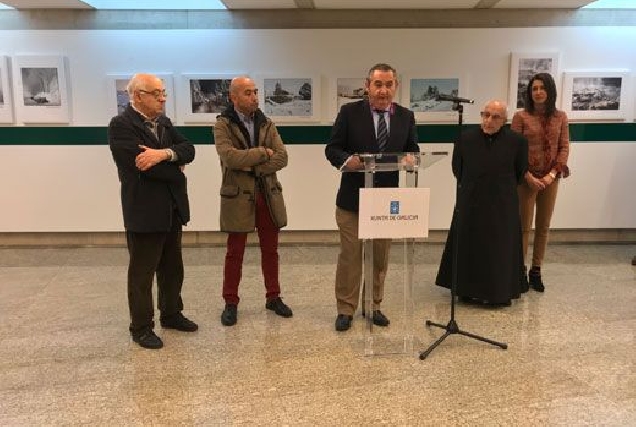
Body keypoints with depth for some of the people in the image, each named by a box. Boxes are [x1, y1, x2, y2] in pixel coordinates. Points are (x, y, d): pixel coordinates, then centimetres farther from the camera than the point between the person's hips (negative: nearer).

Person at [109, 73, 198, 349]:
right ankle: (141, 327, 19)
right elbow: (143, 164, -23)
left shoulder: (163, 122, 11)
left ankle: (171, 314, 35)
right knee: (142, 272, 5)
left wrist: (165, 154, -22)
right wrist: (176, 171, -9)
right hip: (144, 211, -7)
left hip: (171, 209, 7)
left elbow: (188, 150, -2)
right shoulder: (121, 125, -12)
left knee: (172, 267, 18)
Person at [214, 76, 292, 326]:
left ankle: (273, 297, 26)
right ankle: (230, 303, 19)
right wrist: (263, 153, -12)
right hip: (238, 196, -4)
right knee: (235, 253, 6)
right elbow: (230, 157, -20)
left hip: (268, 194, 4)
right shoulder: (223, 125, -4)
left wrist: (252, 167, -15)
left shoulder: (266, 124, 7)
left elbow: (281, 158, -4)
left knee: (270, 250, 12)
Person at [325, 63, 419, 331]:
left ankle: (373, 305, 27)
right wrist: (347, 159, -24)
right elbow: (332, 149, -3)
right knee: (350, 255, 3)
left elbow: (413, 151, 12)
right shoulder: (350, 112, -3)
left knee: (381, 257, 11)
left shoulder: (406, 116, 6)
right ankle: (345, 309, 16)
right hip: (353, 197, -3)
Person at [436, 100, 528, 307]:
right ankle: (469, 290, 23)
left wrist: (503, 189, 12)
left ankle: (499, 293, 20)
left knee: (500, 249, 8)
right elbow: (457, 168, 9)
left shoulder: (517, 141, -8)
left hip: (502, 207, -1)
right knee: (469, 247, 10)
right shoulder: (465, 138, -4)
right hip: (470, 204, 1)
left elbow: (520, 172, 6)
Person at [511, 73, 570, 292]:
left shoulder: (560, 117, 5)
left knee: (543, 227, 9)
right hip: (526, 178, -3)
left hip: (550, 179, 3)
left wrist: (552, 174, -8)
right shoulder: (521, 116, -4)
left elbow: (564, 147, 4)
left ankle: (536, 271, 19)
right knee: (524, 226, 0)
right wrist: (529, 176, -13)